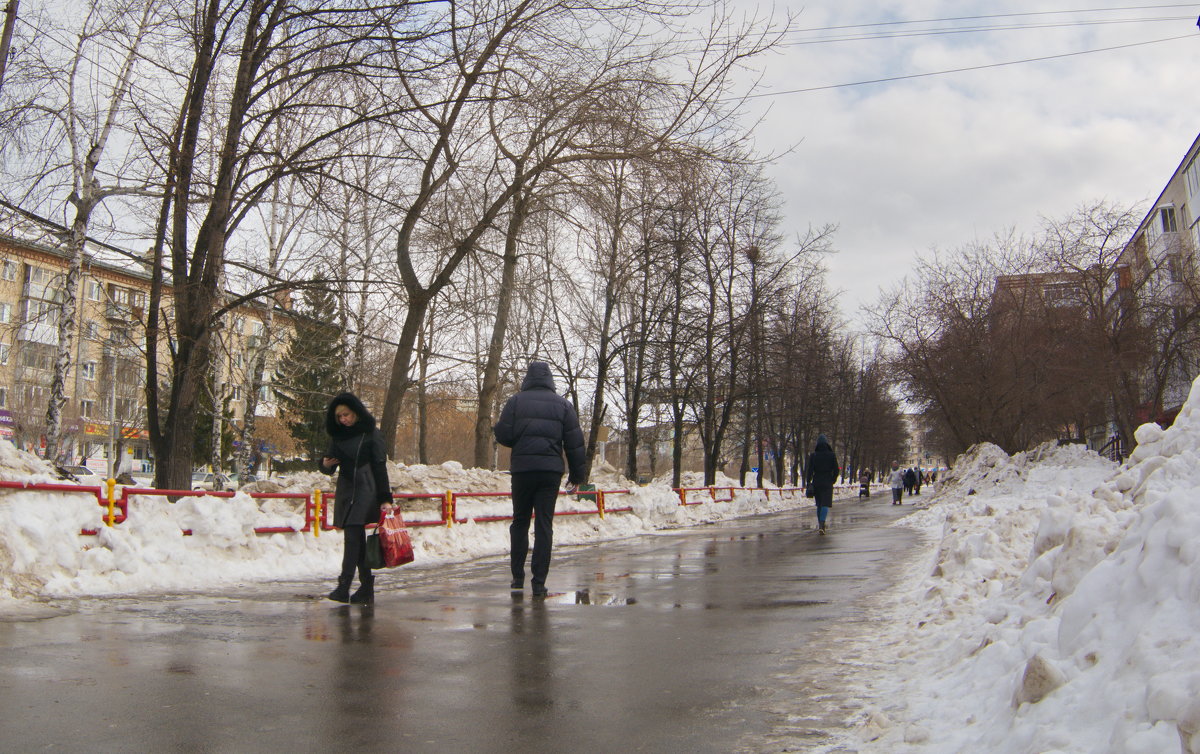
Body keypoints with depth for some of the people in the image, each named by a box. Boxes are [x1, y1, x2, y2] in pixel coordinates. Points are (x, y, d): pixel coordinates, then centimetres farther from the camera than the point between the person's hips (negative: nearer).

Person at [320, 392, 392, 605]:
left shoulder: (371, 434, -4)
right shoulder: (337, 435, 12)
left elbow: (380, 466, -5)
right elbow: (330, 467, 18)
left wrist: (385, 498, -9)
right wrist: (326, 464, -8)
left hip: (365, 490, -6)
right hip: (345, 491, 6)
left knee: (352, 536, -15)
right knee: (358, 539, 6)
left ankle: (344, 587, -17)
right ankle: (367, 589, 11)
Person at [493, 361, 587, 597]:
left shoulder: (516, 401, 1)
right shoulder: (563, 404, 6)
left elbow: (503, 435, -6)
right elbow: (574, 441, 4)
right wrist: (578, 474, 11)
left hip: (522, 469, -1)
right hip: (551, 470, 1)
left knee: (520, 522, 13)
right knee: (544, 524, 3)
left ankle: (518, 577, 14)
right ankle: (539, 582, 1)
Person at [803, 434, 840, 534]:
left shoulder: (813, 455, -2)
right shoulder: (832, 455, -3)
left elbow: (809, 470, -4)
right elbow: (836, 470, -2)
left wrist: (808, 483, 0)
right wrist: (832, 480, 13)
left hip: (816, 483, 2)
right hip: (827, 483, -2)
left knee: (819, 504, 15)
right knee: (825, 504, -5)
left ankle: (820, 525, 21)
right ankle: (821, 525, -22)